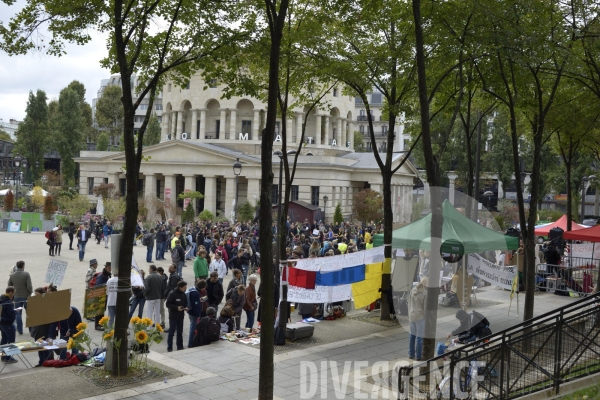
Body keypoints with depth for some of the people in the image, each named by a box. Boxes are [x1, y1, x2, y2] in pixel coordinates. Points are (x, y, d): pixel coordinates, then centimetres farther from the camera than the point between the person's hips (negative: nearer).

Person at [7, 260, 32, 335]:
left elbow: (9, 287, 5)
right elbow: (29, 286, -18)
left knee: (18, 314, 11)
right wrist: (30, 292, 1)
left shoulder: (12, 275, -2)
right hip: (26, 297, -3)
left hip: (17, 297, 3)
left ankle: (20, 330, 14)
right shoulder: (26, 274, -15)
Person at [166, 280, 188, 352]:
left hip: (181, 316, 6)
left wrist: (186, 307, -4)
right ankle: (169, 348, 6)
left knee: (180, 332, 14)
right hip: (173, 317, -6)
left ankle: (180, 346, 24)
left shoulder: (183, 294, 3)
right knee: (171, 332, 0)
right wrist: (176, 308, -24)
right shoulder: (172, 294, -16)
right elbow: (168, 304, -15)